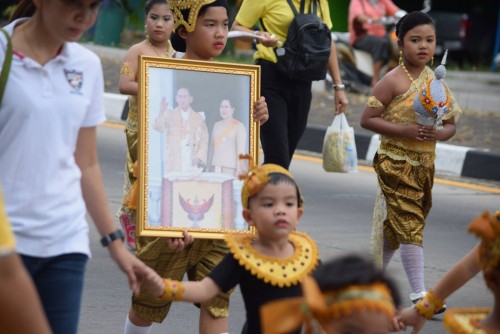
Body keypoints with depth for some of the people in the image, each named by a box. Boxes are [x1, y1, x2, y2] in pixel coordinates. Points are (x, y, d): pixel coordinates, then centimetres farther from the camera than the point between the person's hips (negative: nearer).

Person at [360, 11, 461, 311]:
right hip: (396, 162, -6)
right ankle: (419, 293, -9)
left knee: (395, 225, 15)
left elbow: (451, 125, 13)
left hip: (424, 164, 6)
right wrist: (404, 130, -21)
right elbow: (367, 119, -11)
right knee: (410, 224, -10)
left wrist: (439, 133, -11)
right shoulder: (393, 81, -10)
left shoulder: (436, 82, 8)